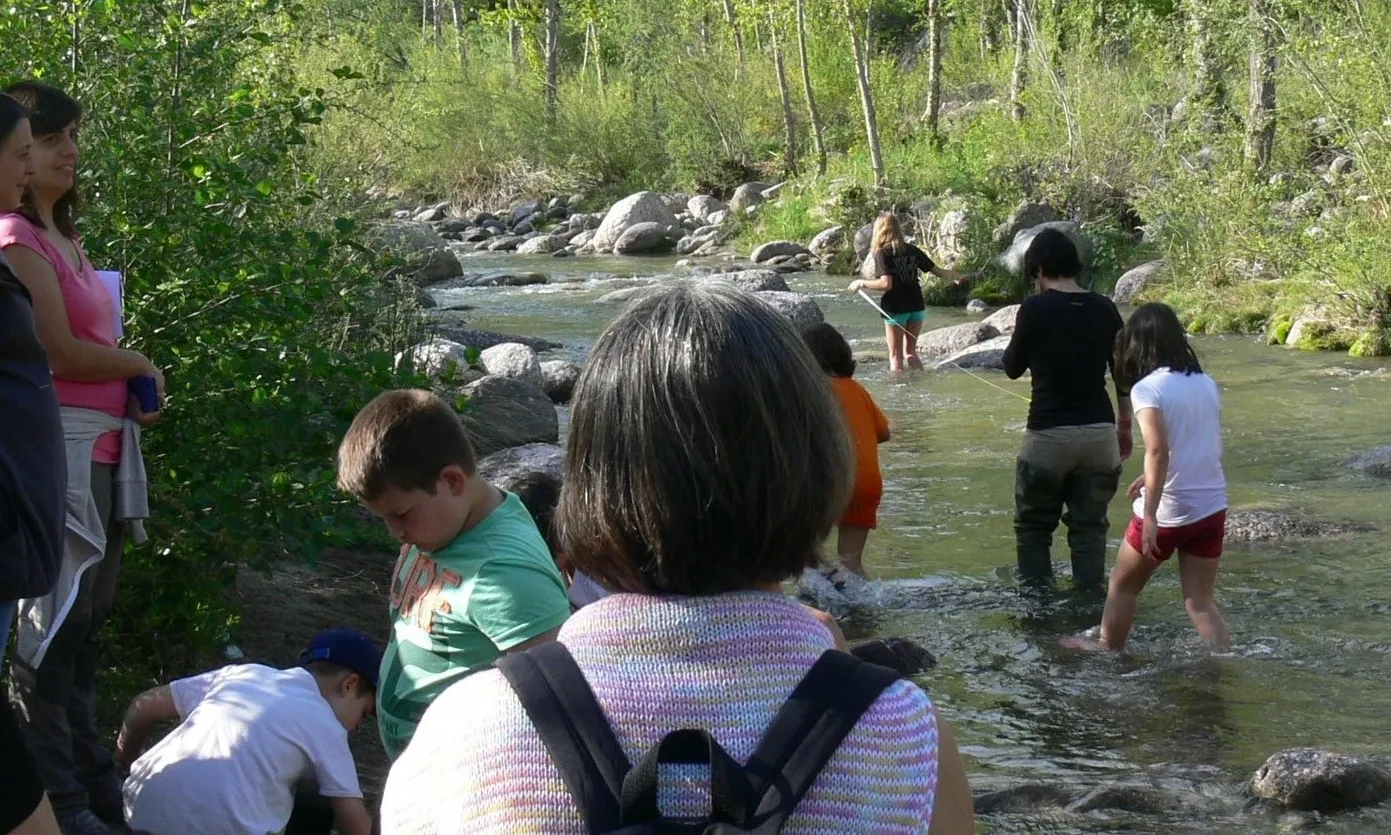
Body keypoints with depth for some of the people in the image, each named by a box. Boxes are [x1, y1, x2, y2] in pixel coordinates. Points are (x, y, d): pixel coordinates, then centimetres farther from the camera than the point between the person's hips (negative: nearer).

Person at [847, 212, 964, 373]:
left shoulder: (882, 253, -10)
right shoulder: (912, 250, 5)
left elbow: (886, 284, -20)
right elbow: (936, 270, 9)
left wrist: (861, 283, -8)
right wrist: (956, 276, 28)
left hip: (896, 309, -5)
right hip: (916, 307, 5)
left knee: (896, 355, 5)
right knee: (910, 351, 17)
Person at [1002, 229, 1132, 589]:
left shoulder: (1035, 308, -8)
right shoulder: (1104, 309, 4)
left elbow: (1013, 368, 3)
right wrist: (1125, 425, 20)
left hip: (1049, 434, -3)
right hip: (1099, 432, 4)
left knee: (1033, 525, 11)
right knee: (1090, 525, 11)